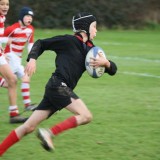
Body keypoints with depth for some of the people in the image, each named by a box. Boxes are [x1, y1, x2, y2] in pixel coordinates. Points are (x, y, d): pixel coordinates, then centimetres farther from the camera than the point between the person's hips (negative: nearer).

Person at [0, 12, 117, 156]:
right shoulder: (68, 41, -1)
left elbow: (113, 70, 15)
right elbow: (41, 43, 5)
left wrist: (105, 62, -7)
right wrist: (32, 59, -10)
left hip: (64, 90, 7)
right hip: (58, 86, -7)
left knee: (28, 127, 5)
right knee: (86, 116, -17)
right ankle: (49, 133, -20)